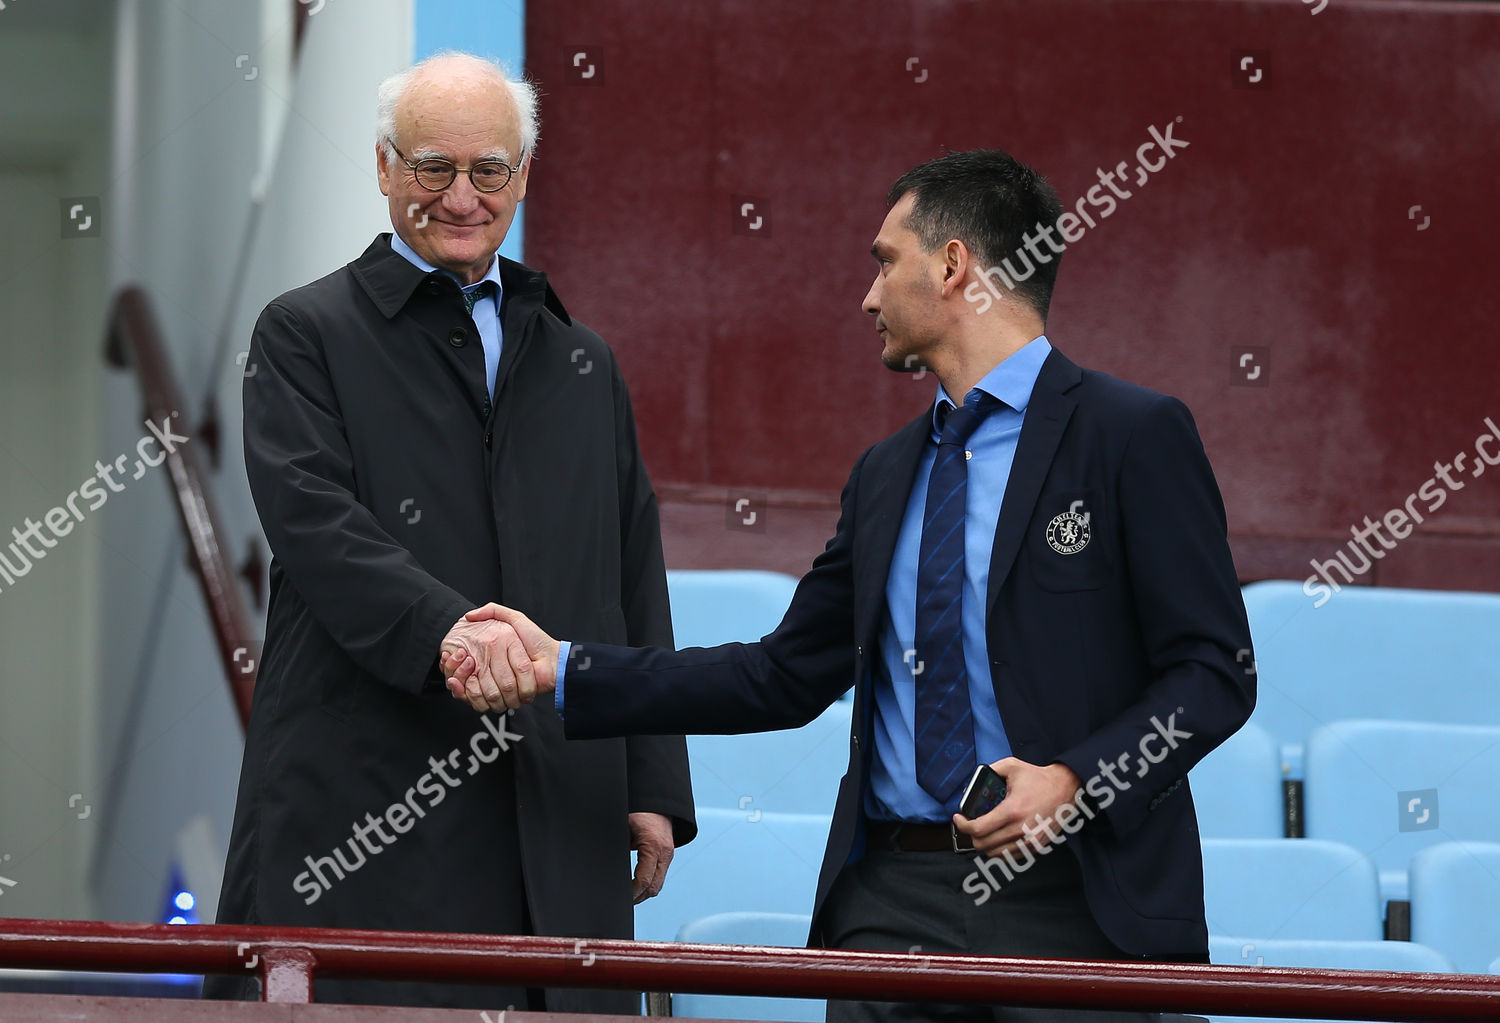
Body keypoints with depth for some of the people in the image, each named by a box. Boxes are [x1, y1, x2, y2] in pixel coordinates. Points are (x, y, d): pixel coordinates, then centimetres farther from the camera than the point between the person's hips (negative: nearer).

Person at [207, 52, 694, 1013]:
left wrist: (653, 787, 11)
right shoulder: (306, 335, 6)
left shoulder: (582, 365, 22)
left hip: (559, 814, 4)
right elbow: (314, 521, -11)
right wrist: (443, 631, -28)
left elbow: (636, 587, 20)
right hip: (361, 813, -4)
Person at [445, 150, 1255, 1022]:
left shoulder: (1133, 434, -3)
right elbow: (786, 676, 19)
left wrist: (1078, 780, -21)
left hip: (1071, 906, -5)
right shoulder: (886, 475, 19)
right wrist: (564, 671, 14)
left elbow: (1214, 671, -6)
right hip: (893, 904, 6)